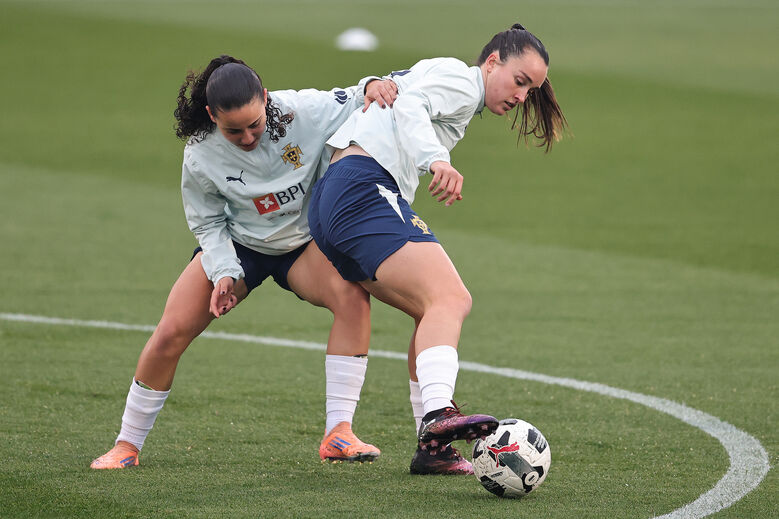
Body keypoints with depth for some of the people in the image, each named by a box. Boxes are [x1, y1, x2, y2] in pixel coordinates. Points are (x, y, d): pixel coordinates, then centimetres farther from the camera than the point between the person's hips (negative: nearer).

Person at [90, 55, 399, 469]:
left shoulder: (304, 111, -27)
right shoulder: (201, 156, -23)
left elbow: (351, 104, -10)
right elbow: (208, 224, -8)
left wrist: (372, 87, -33)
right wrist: (225, 273, -22)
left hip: (304, 244, 0)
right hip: (235, 245, 0)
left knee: (353, 296, -31)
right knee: (171, 333, -11)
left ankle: (338, 434, -29)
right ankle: (127, 445, 11)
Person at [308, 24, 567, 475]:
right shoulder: (459, 78, 1)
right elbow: (409, 106, -17)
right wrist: (436, 159, -34)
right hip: (366, 188, -11)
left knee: (436, 310, 12)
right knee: (451, 299, -24)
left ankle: (432, 449, 8)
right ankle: (439, 415, -47)